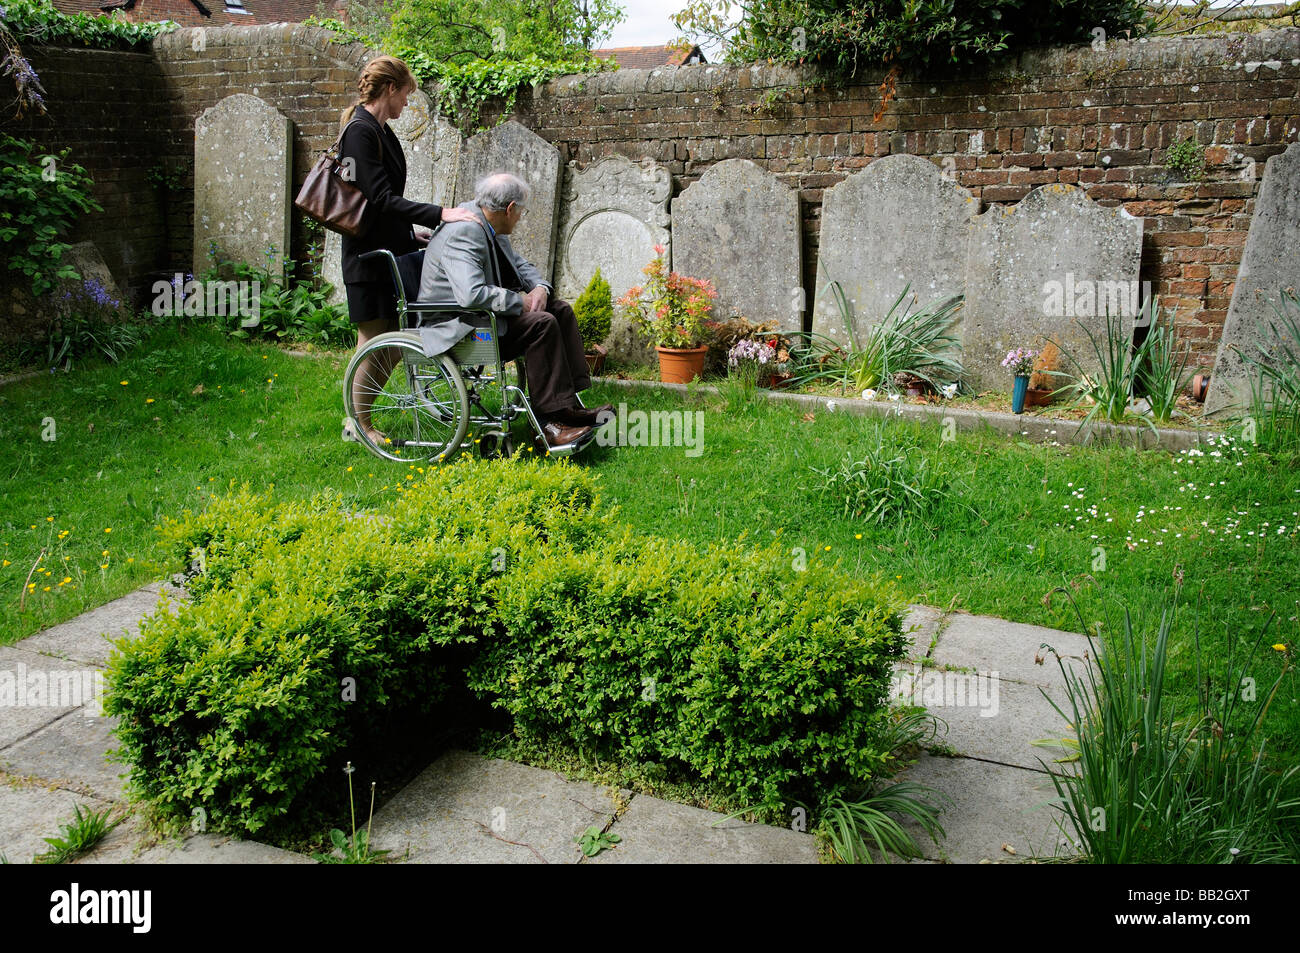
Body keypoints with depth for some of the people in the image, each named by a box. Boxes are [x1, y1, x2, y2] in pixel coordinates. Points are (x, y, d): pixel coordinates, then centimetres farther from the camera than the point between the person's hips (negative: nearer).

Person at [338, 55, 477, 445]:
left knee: (391, 345, 13)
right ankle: (358, 424, 15)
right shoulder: (360, 131, -16)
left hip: (390, 248, 10)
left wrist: (410, 230, 21)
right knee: (374, 341, 0)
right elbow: (382, 199, -23)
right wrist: (440, 214, -27)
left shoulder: (379, 130, 13)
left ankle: (358, 416, 26)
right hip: (369, 254, -10)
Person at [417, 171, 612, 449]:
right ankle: (549, 421, -23)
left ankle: (569, 405, -4)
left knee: (561, 309, 2)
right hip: (456, 327, -11)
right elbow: (471, 294, -37)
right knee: (542, 323, -25)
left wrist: (540, 288, -2)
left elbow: (521, 264, 21)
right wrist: (519, 301, -24)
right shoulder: (464, 232, -23)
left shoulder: (490, 228, 8)